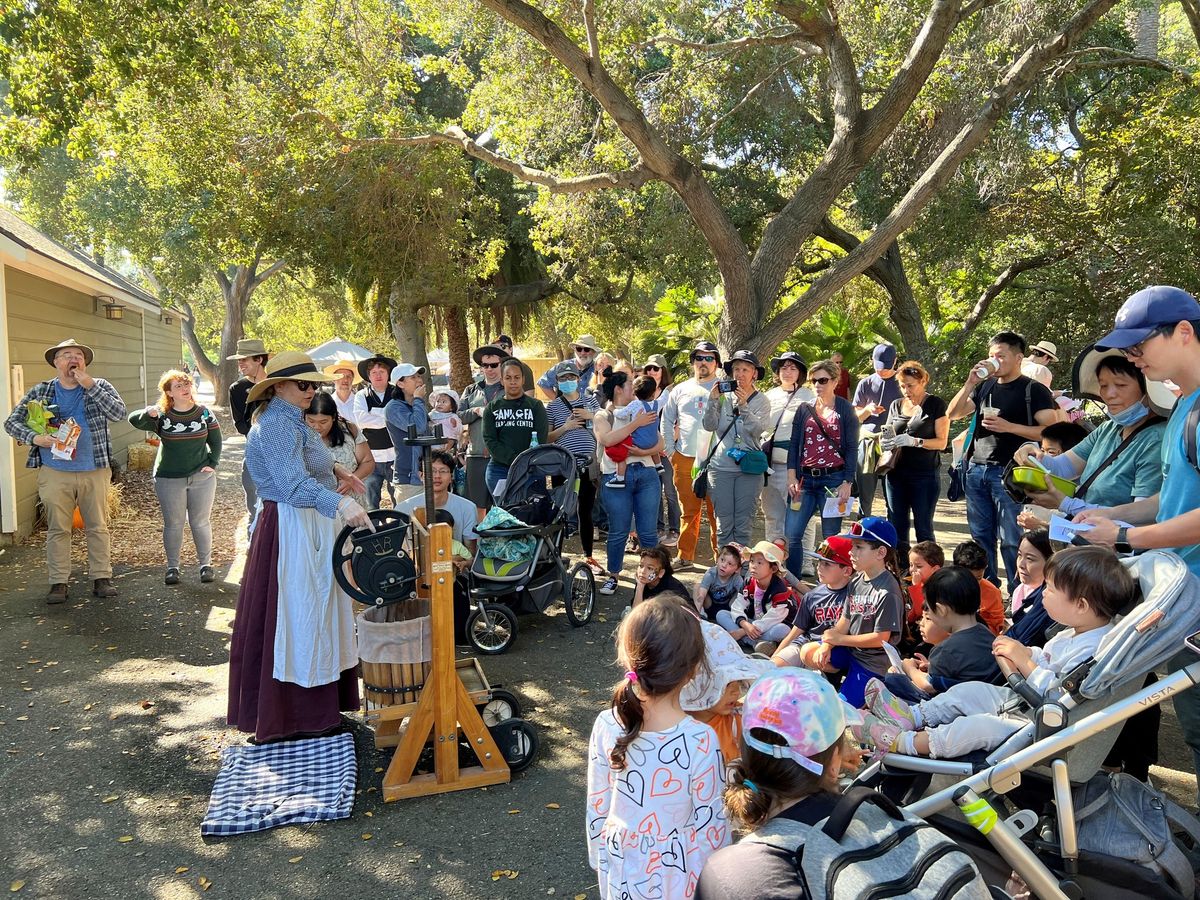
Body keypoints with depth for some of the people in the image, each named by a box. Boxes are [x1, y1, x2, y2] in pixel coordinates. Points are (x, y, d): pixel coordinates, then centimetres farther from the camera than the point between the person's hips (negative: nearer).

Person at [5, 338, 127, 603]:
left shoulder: (100, 387, 2)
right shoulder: (40, 391, 4)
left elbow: (119, 413, -14)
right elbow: (12, 422, 6)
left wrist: (90, 385, -18)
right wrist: (35, 438, -12)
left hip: (95, 472, 0)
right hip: (54, 474, 1)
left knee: (98, 527, 7)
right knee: (57, 529, 7)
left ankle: (101, 578, 16)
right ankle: (58, 582, 16)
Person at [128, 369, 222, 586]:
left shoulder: (204, 413, 2)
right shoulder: (161, 416, -4)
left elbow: (216, 441, 9)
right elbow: (134, 420, -17)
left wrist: (212, 463, -1)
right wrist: (147, 413, -37)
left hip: (201, 477, 1)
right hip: (169, 479, -1)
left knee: (201, 522, 8)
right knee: (173, 524, 6)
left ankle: (206, 564, 19)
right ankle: (172, 567, 17)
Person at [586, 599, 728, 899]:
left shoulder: (606, 725, -17)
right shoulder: (701, 740, -27)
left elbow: (597, 806, -4)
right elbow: (709, 821, -15)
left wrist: (600, 858, 13)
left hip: (622, 866, 3)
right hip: (676, 868, -2)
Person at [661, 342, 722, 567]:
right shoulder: (680, 390, 14)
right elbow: (667, 421, 18)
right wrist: (670, 450, 12)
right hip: (685, 460, 3)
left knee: (717, 512, -2)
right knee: (689, 511, 9)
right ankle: (685, 556, 17)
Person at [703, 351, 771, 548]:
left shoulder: (761, 400, 4)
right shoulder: (723, 396, 8)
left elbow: (758, 429, -11)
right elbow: (709, 425, -1)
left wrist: (743, 406, -20)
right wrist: (713, 400, -12)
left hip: (749, 468, -1)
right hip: (720, 467, 1)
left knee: (743, 526, 1)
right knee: (724, 524, 2)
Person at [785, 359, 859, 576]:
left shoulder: (845, 410, 3)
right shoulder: (804, 409, 11)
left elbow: (852, 448, 0)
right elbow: (794, 443, 9)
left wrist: (847, 483, -8)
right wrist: (791, 477, -1)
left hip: (833, 479, -3)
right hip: (805, 478, 3)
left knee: (831, 538, 1)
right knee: (791, 534, -3)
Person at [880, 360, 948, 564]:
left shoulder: (936, 404, -2)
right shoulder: (896, 405, 12)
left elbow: (941, 442, -6)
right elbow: (887, 435, 18)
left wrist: (915, 441, -22)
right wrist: (886, 442, -6)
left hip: (925, 476, -4)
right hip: (896, 475, 5)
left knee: (923, 529, 0)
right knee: (897, 529, 6)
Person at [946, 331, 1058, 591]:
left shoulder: (1033, 391, -1)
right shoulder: (985, 386, 16)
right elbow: (953, 413, 10)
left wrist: (1009, 427, -17)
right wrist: (970, 383, -1)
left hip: (1008, 472, -6)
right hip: (976, 470, 6)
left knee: (1011, 541, -5)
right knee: (980, 537, 10)